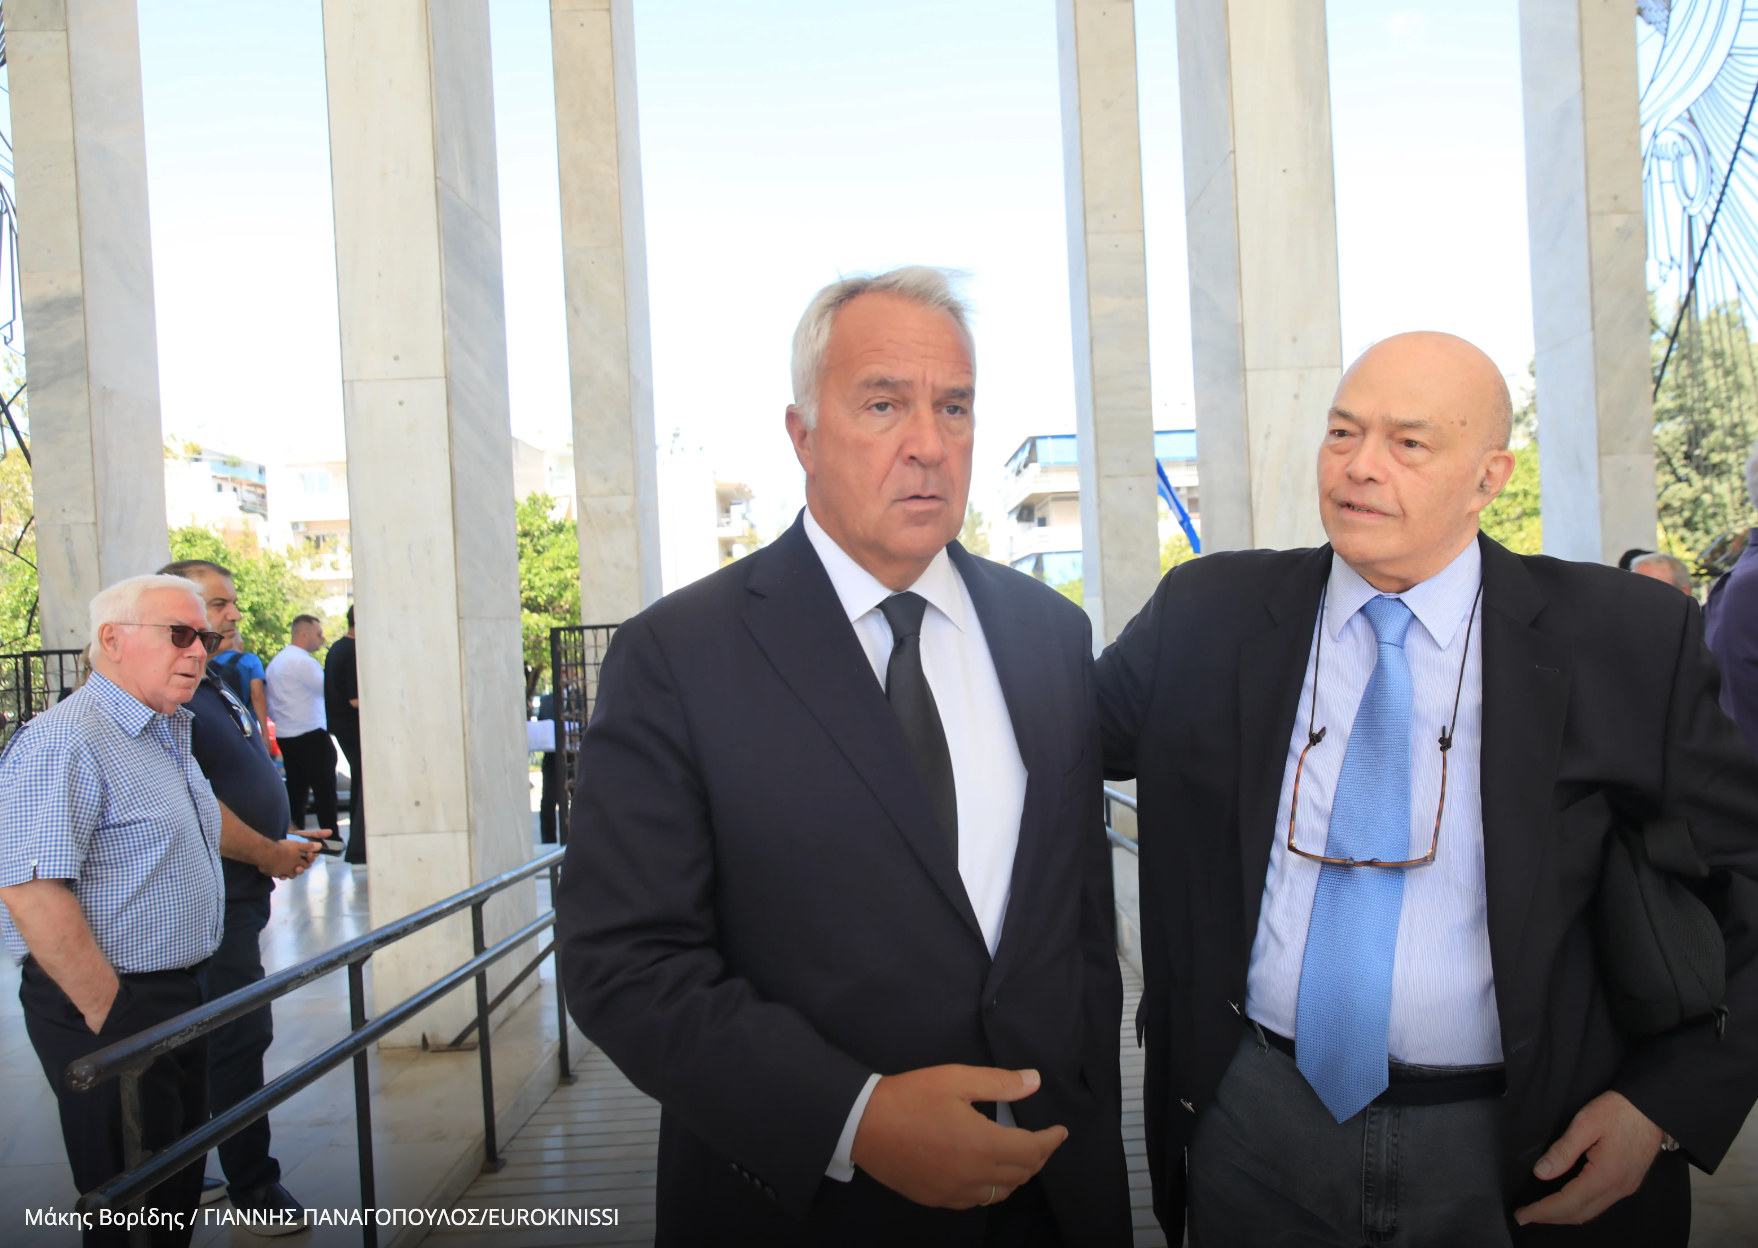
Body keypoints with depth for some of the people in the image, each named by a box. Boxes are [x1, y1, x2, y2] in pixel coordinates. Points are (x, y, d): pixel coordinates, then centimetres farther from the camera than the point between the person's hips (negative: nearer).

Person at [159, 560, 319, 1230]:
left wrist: (285, 837, 12)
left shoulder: (216, 687, 15)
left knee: (204, 1042, 18)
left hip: (241, 893, 10)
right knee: (241, 1038, -2)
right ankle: (254, 1189, 11)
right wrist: (268, 853, -14)